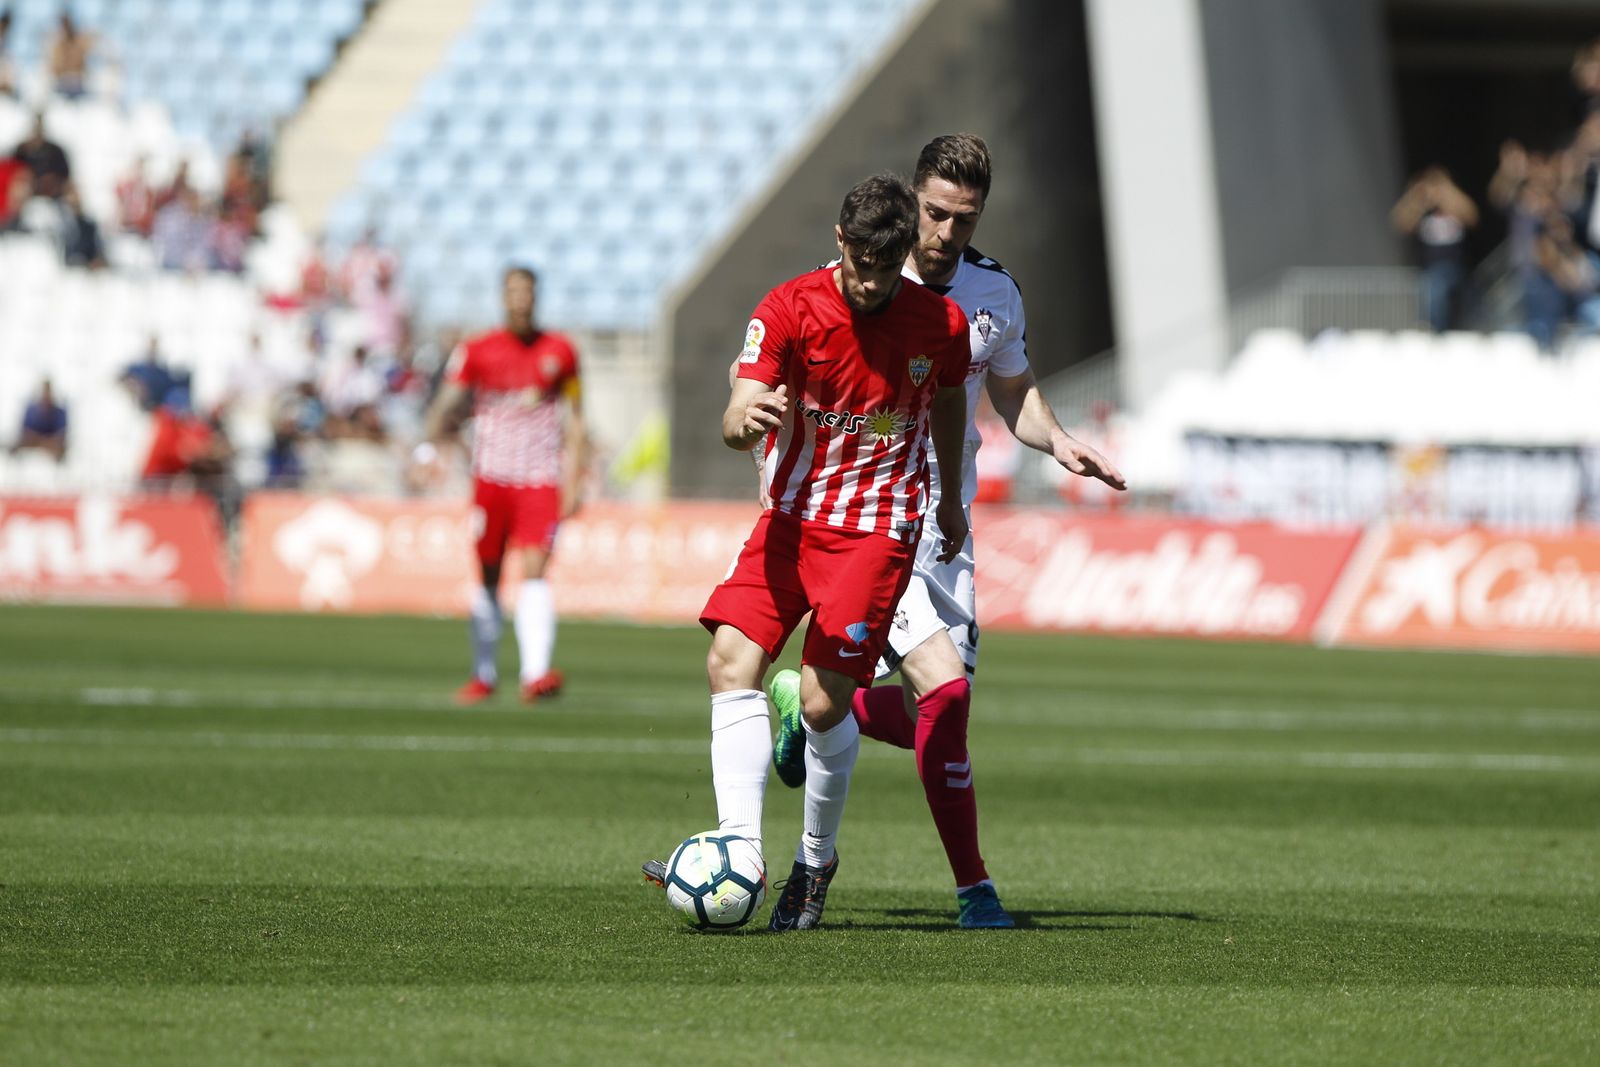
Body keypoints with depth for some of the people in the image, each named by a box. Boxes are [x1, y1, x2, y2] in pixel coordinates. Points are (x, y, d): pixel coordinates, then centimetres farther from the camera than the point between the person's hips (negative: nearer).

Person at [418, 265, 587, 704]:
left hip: (541, 481, -1)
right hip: (491, 477, 1)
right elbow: (445, 403, -3)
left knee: (534, 570, -16)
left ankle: (536, 673, -26)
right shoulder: (478, 351, 3)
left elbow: (574, 423, 11)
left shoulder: (559, 351, 6)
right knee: (488, 577, 7)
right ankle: (483, 675, 22)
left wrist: (574, 483, 5)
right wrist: (427, 447, -21)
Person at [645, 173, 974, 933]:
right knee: (731, 662, -16)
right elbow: (735, 425, -19)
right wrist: (748, 418, -43)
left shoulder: (940, 324, -6)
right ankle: (740, 849, -18)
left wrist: (950, 499, 28)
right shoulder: (788, 310, -10)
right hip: (792, 517, 2)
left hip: (878, 529, -2)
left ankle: (816, 860, 10)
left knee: (824, 701, -12)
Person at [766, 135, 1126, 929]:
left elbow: (1014, 394, 20)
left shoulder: (995, 294, 6)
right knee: (944, 689, -21)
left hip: (944, 524, 6)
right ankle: (973, 888, -12)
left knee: (925, 723, 4)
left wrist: (1058, 442, 0)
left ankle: (805, 702, 36)